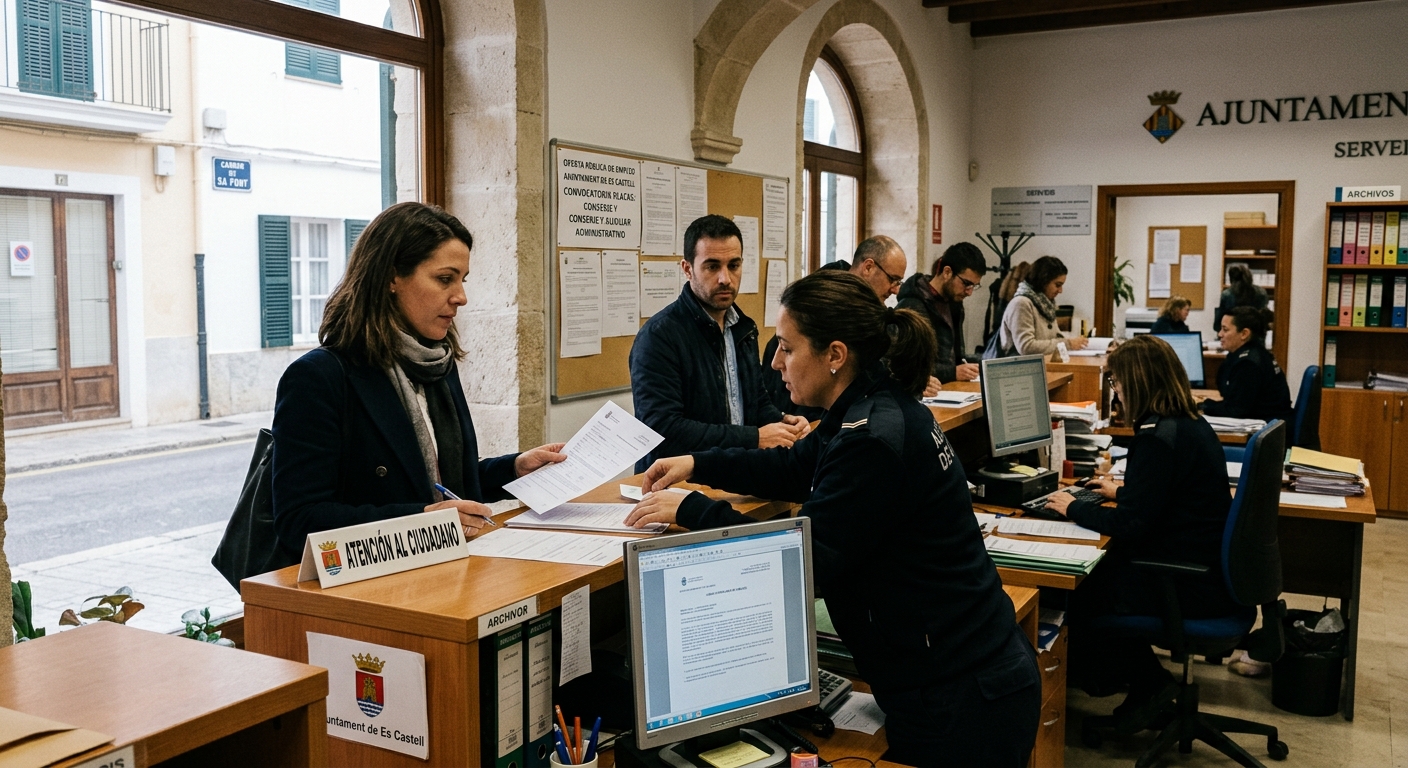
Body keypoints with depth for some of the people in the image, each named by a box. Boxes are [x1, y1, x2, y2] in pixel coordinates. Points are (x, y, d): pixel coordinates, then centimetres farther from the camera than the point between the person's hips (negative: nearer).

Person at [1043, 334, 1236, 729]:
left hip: (1190, 587, -9)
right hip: (1211, 570, 9)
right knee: (1100, 567, 19)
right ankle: (1146, 681, 24)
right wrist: (1123, 490, 29)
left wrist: (1074, 508, -9)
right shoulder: (1192, 423, 7)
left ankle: (1148, 682, 19)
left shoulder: (1157, 437, -23)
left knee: (1073, 591, 5)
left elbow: (1130, 527, -23)